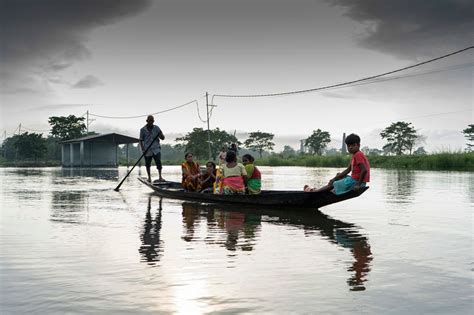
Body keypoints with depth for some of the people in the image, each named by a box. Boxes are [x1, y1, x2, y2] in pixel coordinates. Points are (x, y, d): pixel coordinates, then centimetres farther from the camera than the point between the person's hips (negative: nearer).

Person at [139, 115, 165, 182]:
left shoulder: (156, 128, 7)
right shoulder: (143, 130, 4)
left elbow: (162, 138, 7)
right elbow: (140, 140, 6)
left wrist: (161, 134, -16)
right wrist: (143, 149, -6)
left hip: (156, 149, 0)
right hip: (147, 150, 0)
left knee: (158, 162, -12)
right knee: (147, 164, 7)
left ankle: (160, 177, -8)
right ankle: (149, 177, 22)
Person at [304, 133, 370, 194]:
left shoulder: (358, 155, -17)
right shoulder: (355, 155, 15)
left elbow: (364, 170, -28)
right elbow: (347, 170, 14)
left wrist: (359, 185, -26)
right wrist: (334, 179, 7)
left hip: (355, 181, -11)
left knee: (333, 184, 0)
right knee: (339, 175, 24)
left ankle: (315, 191, 14)